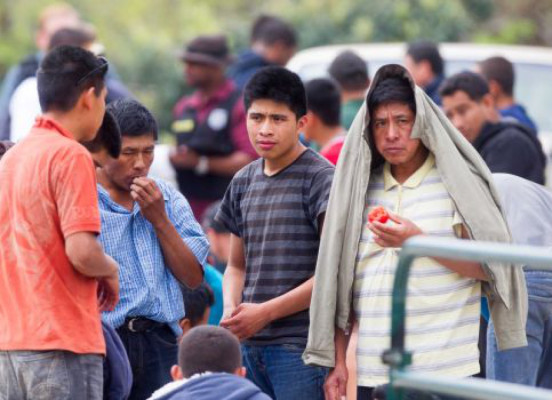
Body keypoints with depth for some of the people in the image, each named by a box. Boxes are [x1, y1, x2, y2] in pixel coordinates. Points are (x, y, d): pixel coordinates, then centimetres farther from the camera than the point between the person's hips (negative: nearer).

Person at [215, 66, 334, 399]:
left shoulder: (321, 178, -6)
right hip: (251, 345, 7)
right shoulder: (244, 182, 15)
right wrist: (231, 308, 1)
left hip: (302, 346, -7)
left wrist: (265, 312, -14)